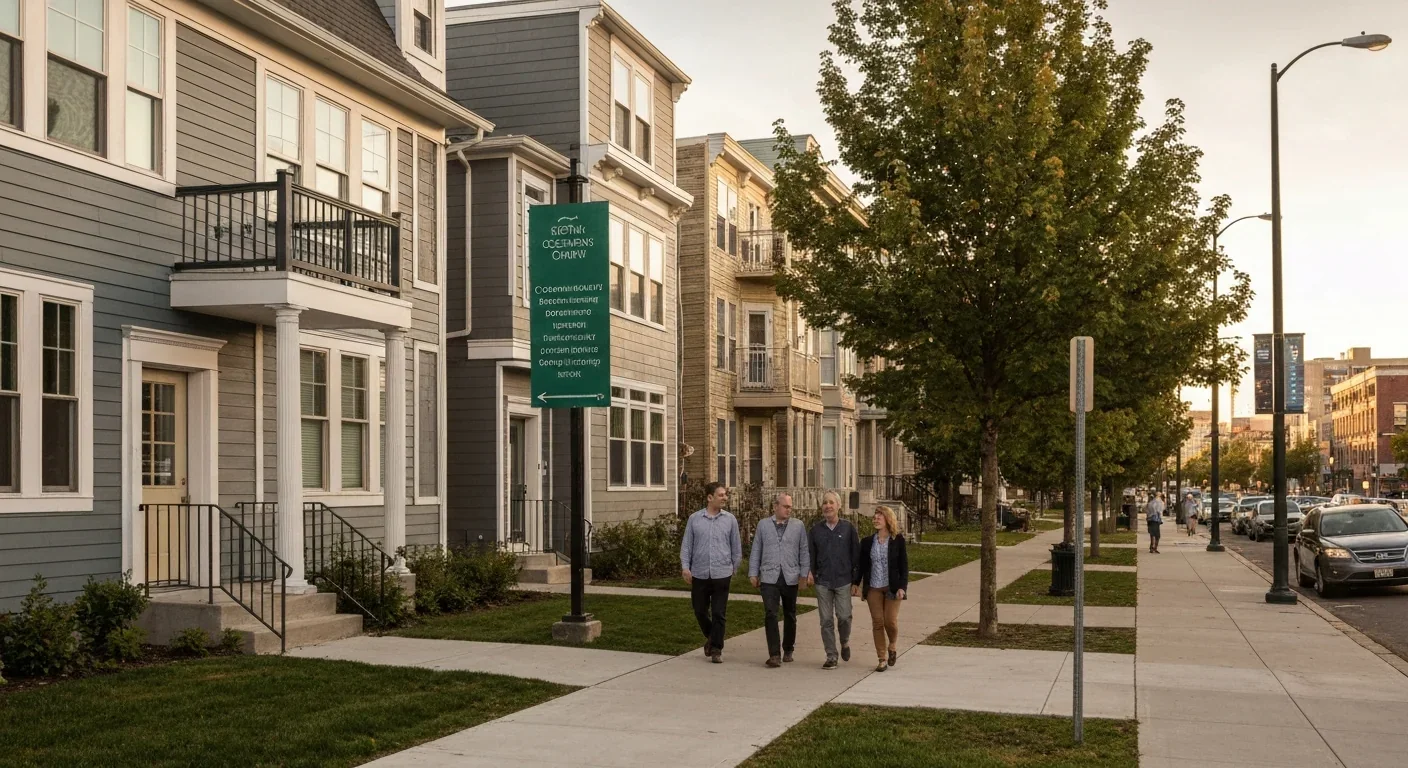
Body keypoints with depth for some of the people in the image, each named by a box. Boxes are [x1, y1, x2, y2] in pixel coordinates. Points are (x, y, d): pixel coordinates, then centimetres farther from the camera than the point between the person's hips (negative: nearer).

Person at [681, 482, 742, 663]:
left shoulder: (730, 520, 2)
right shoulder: (694, 519, 1)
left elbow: (736, 547, 8)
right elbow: (686, 545, 3)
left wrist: (734, 568, 11)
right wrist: (685, 567, -6)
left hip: (722, 574, -1)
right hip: (699, 574, 1)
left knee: (719, 614, 0)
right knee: (700, 611, 12)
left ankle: (716, 650, 11)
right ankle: (710, 637, 38)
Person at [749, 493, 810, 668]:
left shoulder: (798, 525, 6)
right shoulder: (763, 525, 7)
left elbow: (804, 551, 5)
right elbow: (756, 551, 8)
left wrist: (804, 573, -2)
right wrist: (753, 573, 3)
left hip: (790, 578, 1)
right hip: (769, 578, -1)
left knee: (790, 615, 12)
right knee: (770, 615, -11)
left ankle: (788, 650, 27)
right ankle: (774, 654, -11)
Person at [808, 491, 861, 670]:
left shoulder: (848, 528, 0)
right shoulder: (816, 529, 6)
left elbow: (856, 554, 2)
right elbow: (810, 553, 9)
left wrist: (856, 580, 0)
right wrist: (810, 571, -8)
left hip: (843, 580, -2)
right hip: (822, 581, 2)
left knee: (844, 616, -7)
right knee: (826, 620, 3)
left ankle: (845, 641, 24)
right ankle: (831, 657, 11)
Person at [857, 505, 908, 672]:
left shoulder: (898, 540, -3)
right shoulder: (868, 542, 5)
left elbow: (904, 565, -3)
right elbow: (861, 565, 10)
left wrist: (902, 587, -10)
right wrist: (856, 584, 4)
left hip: (892, 588, -2)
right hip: (873, 588, 3)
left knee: (891, 622, -5)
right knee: (877, 623, 3)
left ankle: (892, 647, 25)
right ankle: (882, 659, 12)